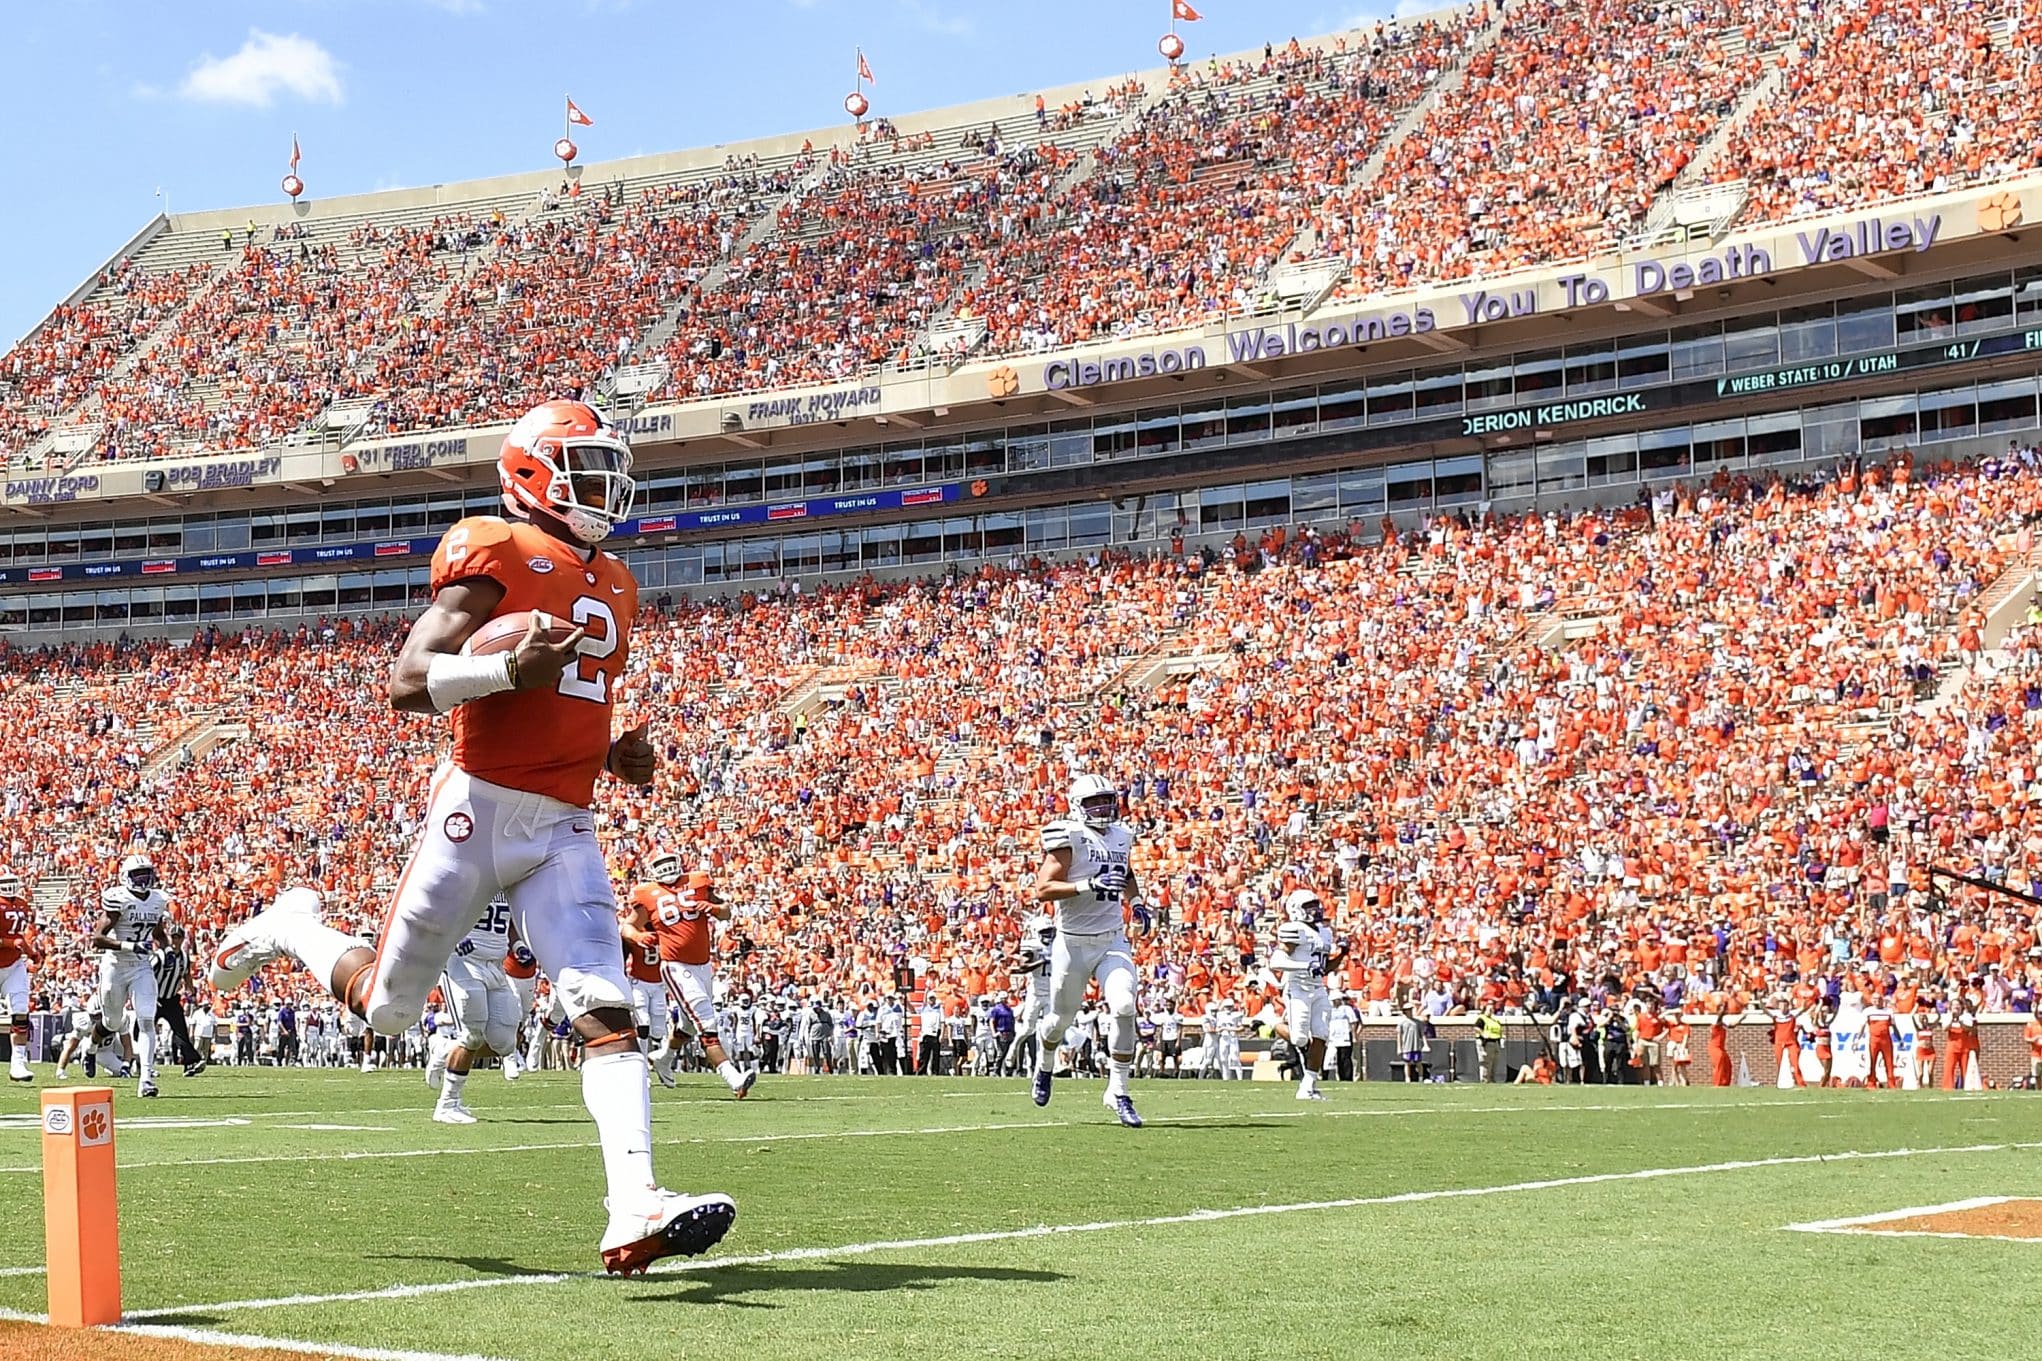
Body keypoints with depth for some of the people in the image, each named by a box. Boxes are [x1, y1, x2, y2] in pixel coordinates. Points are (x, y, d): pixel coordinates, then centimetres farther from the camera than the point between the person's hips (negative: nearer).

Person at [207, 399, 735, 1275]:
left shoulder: (612, 587, 18)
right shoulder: (494, 555, -7)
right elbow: (406, 682, -13)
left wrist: (615, 755, 12)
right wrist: (509, 669, -28)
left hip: (564, 829, 6)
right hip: (478, 808, -5)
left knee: (606, 1012, -13)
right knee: (386, 1008, 8)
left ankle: (634, 1210, -23)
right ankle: (294, 929, 39)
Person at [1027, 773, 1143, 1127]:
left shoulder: (1121, 836, 8)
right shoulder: (1069, 837, -12)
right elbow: (1042, 890, -20)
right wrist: (1090, 885, -28)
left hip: (1113, 940, 4)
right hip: (1074, 942, -4)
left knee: (1124, 1008, -17)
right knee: (1062, 1016, 12)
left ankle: (1118, 1091, -8)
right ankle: (1044, 1066, 45)